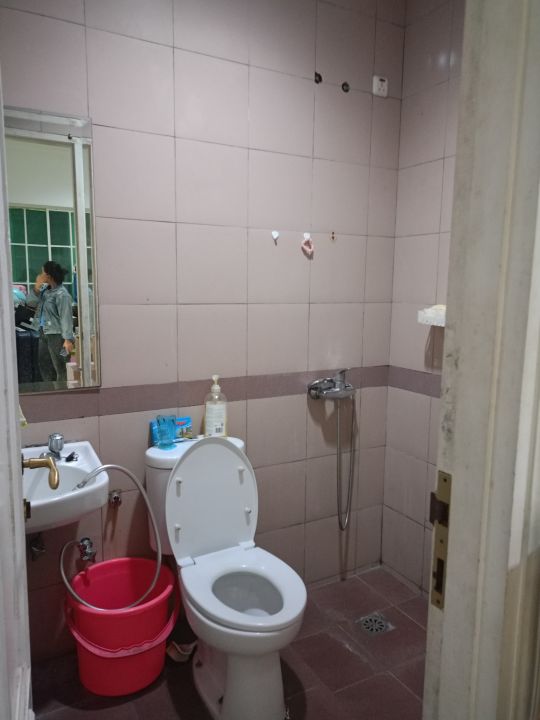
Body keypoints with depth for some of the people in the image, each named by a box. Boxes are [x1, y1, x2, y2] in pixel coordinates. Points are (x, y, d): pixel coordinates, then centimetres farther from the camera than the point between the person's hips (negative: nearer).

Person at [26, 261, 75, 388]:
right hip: (44, 333, 9)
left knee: (60, 368, -3)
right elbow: (30, 302, 7)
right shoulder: (45, 289, 9)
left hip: (56, 335, -9)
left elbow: (66, 317, -20)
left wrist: (68, 339, -25)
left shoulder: (62, 294, -16)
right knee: (44, 366, 16)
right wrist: (36, 287, -8)